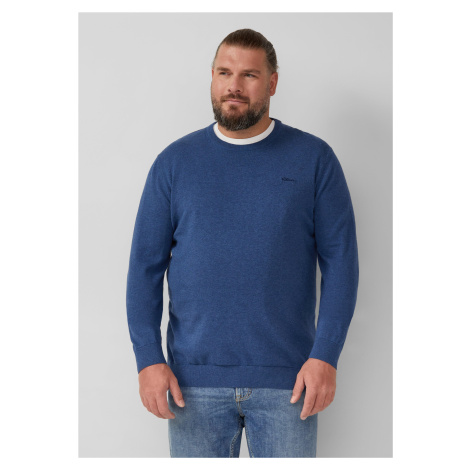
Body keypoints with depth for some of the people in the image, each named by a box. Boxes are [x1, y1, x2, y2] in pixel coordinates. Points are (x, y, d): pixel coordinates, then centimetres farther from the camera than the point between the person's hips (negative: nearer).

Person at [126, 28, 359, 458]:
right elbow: (145, 266, 3)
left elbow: (341, 261, -2)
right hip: (194, 380, 1)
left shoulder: (314, 159, 0)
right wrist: (148, 359, -6)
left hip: (288, 379, -1)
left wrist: (325, 356, -10)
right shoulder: (174, 162, 3)